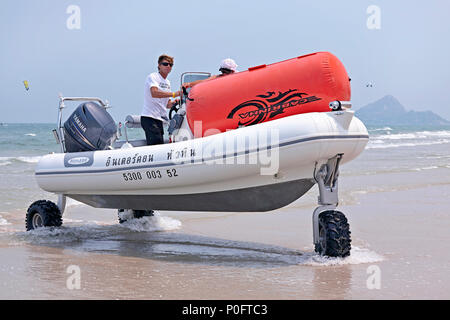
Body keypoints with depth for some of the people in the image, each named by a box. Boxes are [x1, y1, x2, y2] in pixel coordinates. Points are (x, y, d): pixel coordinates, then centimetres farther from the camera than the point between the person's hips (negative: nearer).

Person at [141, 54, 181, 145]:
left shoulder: (167, 82, 21)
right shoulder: (152, 77, -5)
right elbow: (154, 93, -25)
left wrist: (175, 102, 0)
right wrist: (174, 94, -30)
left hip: (159, 119, 9)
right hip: (149, 118, -9)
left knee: (160, 145, 2)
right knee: (156, 142, -22)